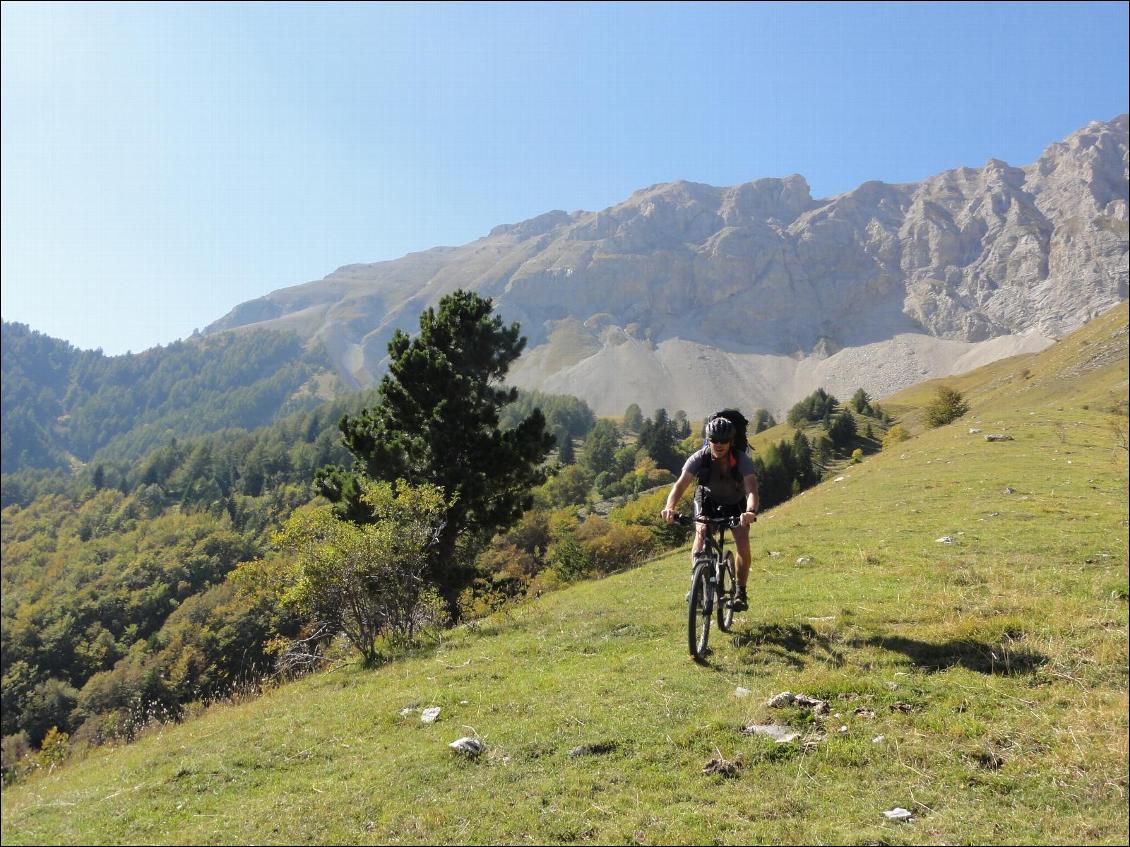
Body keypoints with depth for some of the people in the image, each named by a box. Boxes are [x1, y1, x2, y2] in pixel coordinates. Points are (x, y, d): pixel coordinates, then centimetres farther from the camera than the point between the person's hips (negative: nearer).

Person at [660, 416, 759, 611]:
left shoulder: (743, 461, -32)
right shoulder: (699, 458, -31)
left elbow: (752, 489, -46)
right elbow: (680, 484, -41)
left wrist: (751, 512, -68)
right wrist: (669, 508, -61)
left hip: (736, 503, 0)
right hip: (707, 500, 0)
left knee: (743, 544, -17)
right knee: (701, 534, -25)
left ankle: (741, 592, 3)